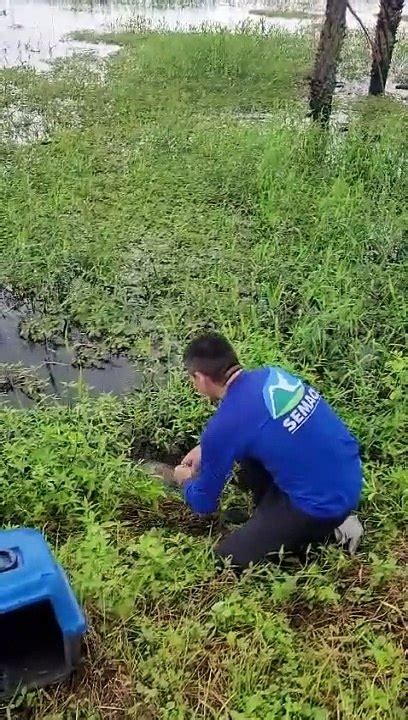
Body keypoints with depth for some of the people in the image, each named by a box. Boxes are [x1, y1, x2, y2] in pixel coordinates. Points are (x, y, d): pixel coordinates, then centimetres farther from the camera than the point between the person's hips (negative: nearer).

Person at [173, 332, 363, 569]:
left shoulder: (224, 424, -19)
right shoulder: (271, 375, 1)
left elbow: (204, 503, -2)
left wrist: (187, 480, 20)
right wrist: (206, 448, 24)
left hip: (325, 503, -8)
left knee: (230, 556, 4)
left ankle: (324, 529, 6)